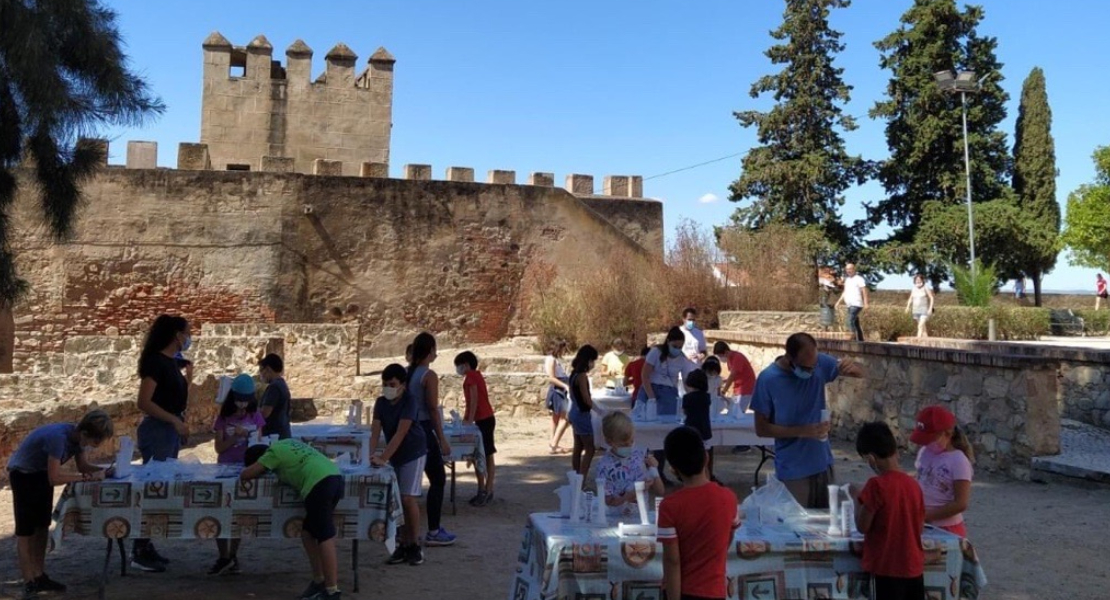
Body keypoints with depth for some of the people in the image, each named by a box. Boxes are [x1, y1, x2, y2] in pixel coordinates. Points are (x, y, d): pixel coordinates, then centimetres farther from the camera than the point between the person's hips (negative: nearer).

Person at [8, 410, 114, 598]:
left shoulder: (78, 436, -14)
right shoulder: (58, 437, -37)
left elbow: (83, 466, -4)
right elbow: (55, 478, -36)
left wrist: (105, 470, -20)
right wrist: (87, 477, -32)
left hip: (42, 473, 8)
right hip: (22, 474, -8)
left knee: (42, 525, 11)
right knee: (25, 529, -4)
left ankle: (40, 576, 19)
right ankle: (29, 583, 2)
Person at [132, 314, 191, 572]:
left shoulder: (171, 362, 13)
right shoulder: (155, 361, -13)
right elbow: (144, 402, -19)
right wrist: (174, 420, -21)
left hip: (171, 430, 9)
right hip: (157, 429, -9)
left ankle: (146, 547, 20)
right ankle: (139, 553, 2)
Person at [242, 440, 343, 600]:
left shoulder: (272, 452, 8)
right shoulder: (285, 444, 30)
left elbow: (245, 475, 7)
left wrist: (260, 472, 27)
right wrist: (270, 470, 35)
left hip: (320, 482, -9)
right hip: (334, 477, 9)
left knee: (325, 537, -7)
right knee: (308, 533, 16)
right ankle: (319, 581, 20)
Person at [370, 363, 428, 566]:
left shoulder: (409, 402, -20)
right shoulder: (381, 402, -2)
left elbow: (400, 434, -27)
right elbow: (375, 430, -10)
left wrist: (383, 458, -34)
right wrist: (371, 455, -26)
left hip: (413, 454, -6)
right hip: (394, 456, 6)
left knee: (408, 499, -10)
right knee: (397, 500, 5)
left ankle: (415, 546, 3)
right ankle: (404, 545, 13)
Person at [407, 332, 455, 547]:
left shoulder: (406, 373, 8)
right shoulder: (429, 376, -13)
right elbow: (433, 410, -14)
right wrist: (442, 439, -10)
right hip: (423, 430, -7)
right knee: (438, 480, 3)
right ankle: (433, 532, 6)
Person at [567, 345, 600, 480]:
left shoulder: (574, 373, 8)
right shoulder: (582, 375, -18)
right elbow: (586, 398, -19)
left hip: (575, 413, 9)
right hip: (582, 414, -9)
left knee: (578, 448, 13)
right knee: (590, 448, -6)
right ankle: (581, 482, -9)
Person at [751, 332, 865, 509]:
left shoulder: (820, 363, -7)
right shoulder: (768, 379, -18)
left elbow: (861, 373, 5)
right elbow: (761, 429, -12)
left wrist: (853, 367, -19)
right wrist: (802, 431, -21)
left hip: (823, 464, 4)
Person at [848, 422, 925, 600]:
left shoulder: (876, 485, -17)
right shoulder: (913, 484, 3)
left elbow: (862, 526, -13)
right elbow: (920, 525, 11)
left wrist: (856, 497, 0)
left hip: (886, 567, -6)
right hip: (913, 567, 6)